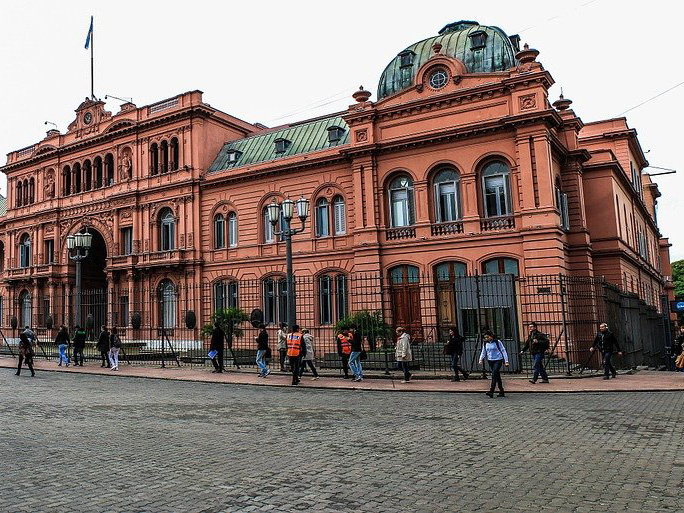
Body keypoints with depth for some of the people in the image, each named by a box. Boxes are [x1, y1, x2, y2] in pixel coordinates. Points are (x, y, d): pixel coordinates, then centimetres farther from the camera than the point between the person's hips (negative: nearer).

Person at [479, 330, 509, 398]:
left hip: (498, 360, -5)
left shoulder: (497, 342, -7)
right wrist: (481, 359, -4)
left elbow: (503, 351, -4)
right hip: (490, 361, 5)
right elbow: (483, 352, 13)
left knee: (494, 375, -17)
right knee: (497, 376, 11)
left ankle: (491, 392, -22)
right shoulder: (485, 343, 6)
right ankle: (501, 392, 18)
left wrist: (506, 361, -8)